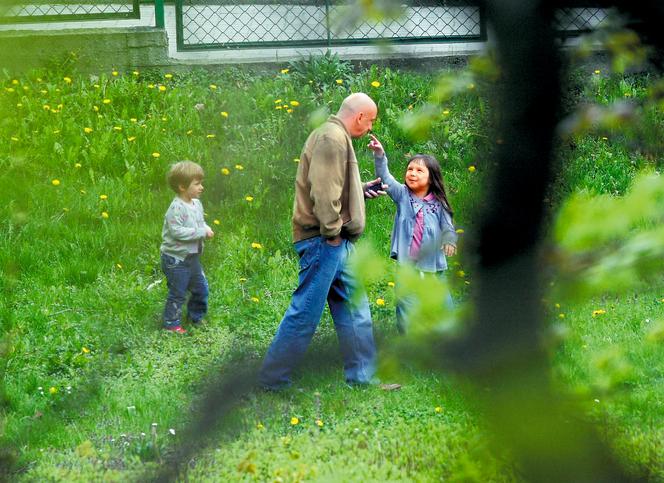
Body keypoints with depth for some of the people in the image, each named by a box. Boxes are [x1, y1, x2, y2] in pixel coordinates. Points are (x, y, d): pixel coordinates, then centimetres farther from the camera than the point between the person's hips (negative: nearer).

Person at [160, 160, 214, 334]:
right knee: (177, 293, 1)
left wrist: (206, 229, -5)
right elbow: (177, 231, -29)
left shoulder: (196, 204, 5)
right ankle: (172, 323, 15)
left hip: (192, 256, 8)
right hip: (176, 259, -8)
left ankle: (196, 316, 35)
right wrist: (201, 232, -25)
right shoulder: (177, 208, -23)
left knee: (200, 288, 17)